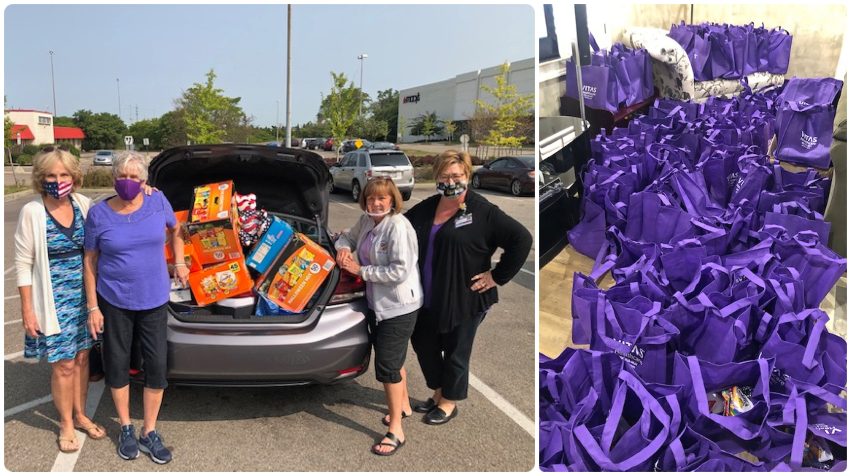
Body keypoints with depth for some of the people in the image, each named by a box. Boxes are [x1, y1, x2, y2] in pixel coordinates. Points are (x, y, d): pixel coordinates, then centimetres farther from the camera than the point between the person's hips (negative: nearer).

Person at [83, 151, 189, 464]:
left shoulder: (157, 201, -6)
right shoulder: (99, 213, -8)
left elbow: (175, 229, 15)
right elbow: (90, 260, -2)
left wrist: (179, 263, 8)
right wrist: (92, 307, -5)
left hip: (153, 300, 1)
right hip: (113, 301, -1)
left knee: (157, 366, 4)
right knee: (117, 365, 11)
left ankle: (149, 433, 21)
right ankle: (126, 428, 31)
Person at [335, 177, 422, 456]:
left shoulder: (398, 227, -22)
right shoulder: (366, 220, 3)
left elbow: (400, 271, -27)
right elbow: (350, 237, 22)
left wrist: (361, 271, -21)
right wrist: (343, 248, -3)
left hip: (399, 307, -9)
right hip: (377, 303, 9)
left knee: (387, 365, -5)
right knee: (394, 358, 23)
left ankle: (396, 431, 7)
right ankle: (403, 406, 44)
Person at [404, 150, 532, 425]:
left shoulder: (483, 212, -14)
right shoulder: (426, 209, 4)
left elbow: (521, 240, -15)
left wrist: (497, 276, -14)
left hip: (463, 300, -6)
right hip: (427, 298, 6)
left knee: (455, 353, 11)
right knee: (423, 345, 18)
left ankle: (449, 403, 33)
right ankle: (438, 393, 42)